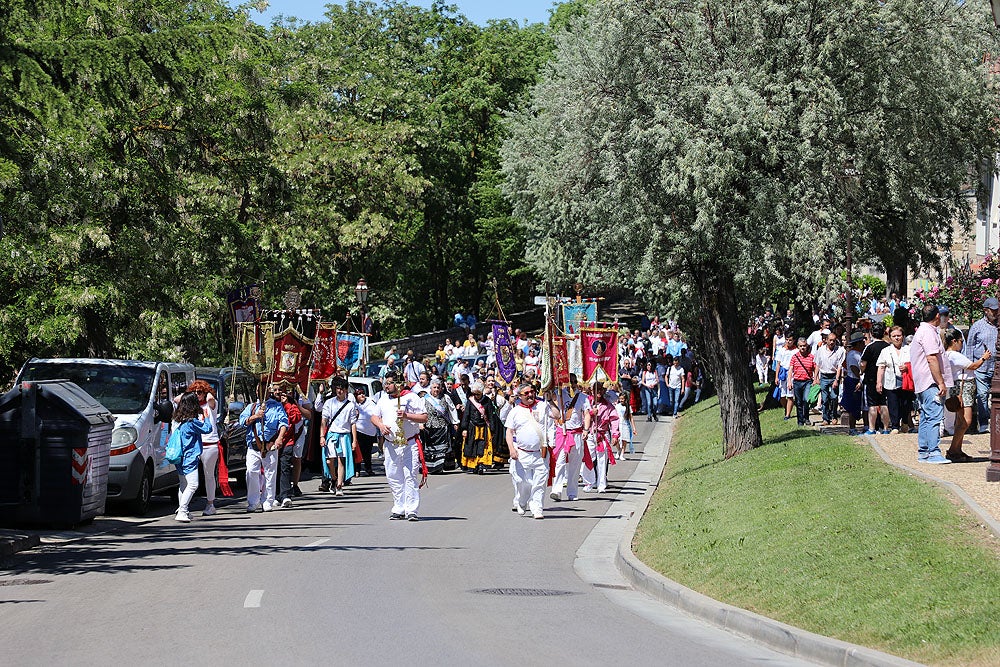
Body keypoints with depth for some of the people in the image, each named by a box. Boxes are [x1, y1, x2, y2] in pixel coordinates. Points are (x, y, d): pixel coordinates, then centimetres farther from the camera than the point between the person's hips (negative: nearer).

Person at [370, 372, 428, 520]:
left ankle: (412, 511, -11)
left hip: (409, 445, -5)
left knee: (410, 477, -10)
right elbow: (374, 416, 17)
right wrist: (380, 425, -5)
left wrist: (407, 415, -17)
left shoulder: (411, 397, -1)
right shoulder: (383, 400, 15)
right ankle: (398, 509, 13)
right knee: (393, 478, 5)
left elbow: (424, 418, -3)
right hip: (390, 446, 5)